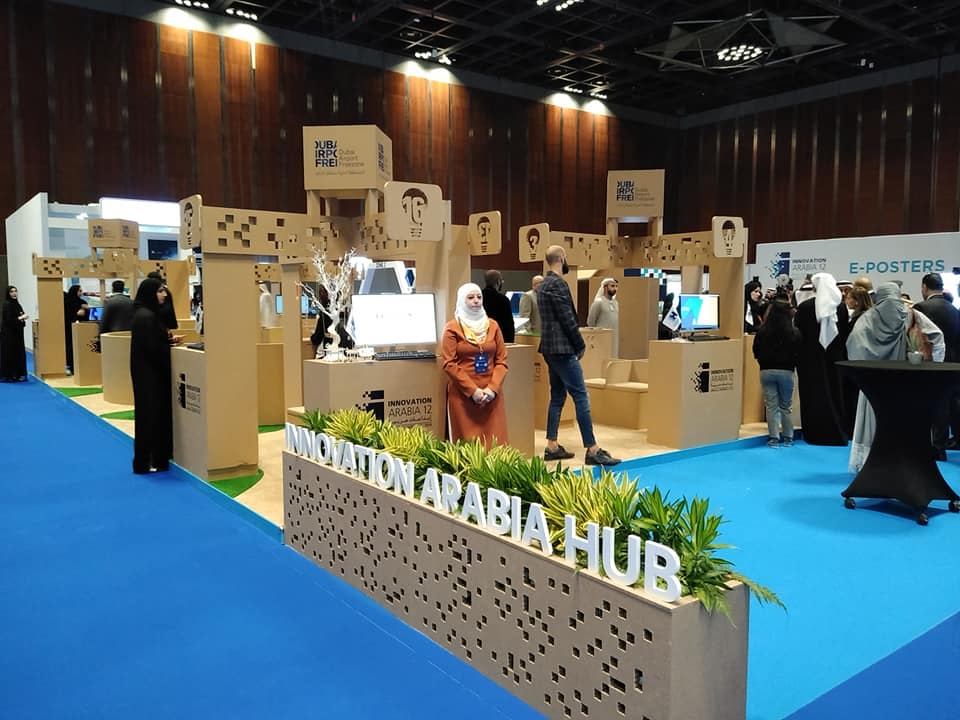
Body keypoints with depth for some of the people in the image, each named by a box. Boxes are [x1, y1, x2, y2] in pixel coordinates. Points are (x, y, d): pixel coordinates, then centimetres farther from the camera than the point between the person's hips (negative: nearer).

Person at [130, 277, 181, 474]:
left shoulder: (149, 314, 12)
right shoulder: (145, 316, -19)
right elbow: (152, 347, -22)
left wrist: (169, 339, 3)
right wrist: (172, 343, -8)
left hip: (152, 370, 10)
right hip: (149, 372, -10)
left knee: (158, 412, 14)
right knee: (149, 414, -3)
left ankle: (157, 457, 23)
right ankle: (144, 462, 5)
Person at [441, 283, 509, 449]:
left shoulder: (493, 325, 11)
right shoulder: (452, 328, 0)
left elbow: (502, 361, 8)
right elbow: (449, 364, -7)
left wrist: (492, 388, -7)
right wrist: (472, 390, -14)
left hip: (492, 393, 3)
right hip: (463, 393, -3)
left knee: (495, 442, 0)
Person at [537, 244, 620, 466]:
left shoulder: (543, 285, 16)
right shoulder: (557, 284, -14)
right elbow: (567, 319, -18)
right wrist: (580, 344, -7)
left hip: (550, 348, 10)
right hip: (562, 348, -10)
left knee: (557, 396, 13)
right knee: (581, 396, -8)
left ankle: (552, 447, 16)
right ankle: (592, 450, -7)